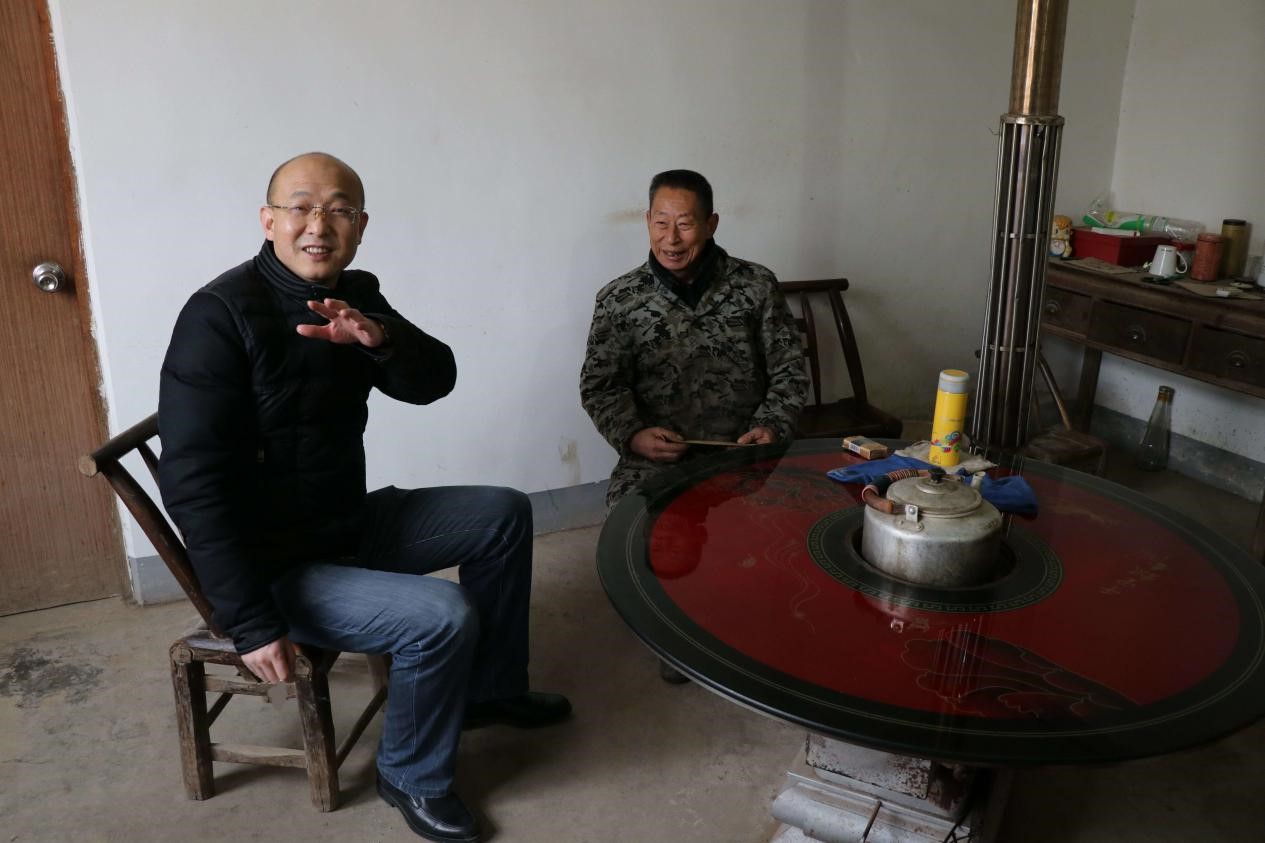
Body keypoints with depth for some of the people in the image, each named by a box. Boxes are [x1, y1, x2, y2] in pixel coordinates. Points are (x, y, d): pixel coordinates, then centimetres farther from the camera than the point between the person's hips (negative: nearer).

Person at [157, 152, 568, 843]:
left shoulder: (353, 297, 2)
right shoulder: (220, 316, -22)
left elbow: (433, 382, -4)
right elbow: (193, 482, -25)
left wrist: (379, 337, -28)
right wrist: (250, 623, -27)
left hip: (347, 522, 9)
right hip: (274, 565, -8)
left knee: (503, 515, 12)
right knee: (442, 616, -25)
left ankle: (490, 689, 26)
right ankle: (412, 777, 4)